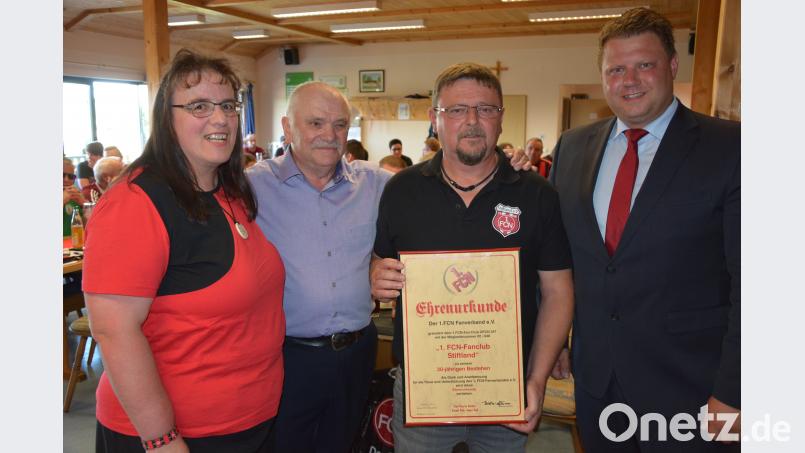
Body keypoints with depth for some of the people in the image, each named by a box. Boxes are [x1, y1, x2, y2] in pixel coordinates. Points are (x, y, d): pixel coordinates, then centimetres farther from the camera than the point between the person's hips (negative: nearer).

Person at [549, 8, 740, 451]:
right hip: (594, 375, 4)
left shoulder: (728, 148, -10)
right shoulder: (572, 147, 3)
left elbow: (748, 282, -11)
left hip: (687, 384, -3)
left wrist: (730, 394, -12)